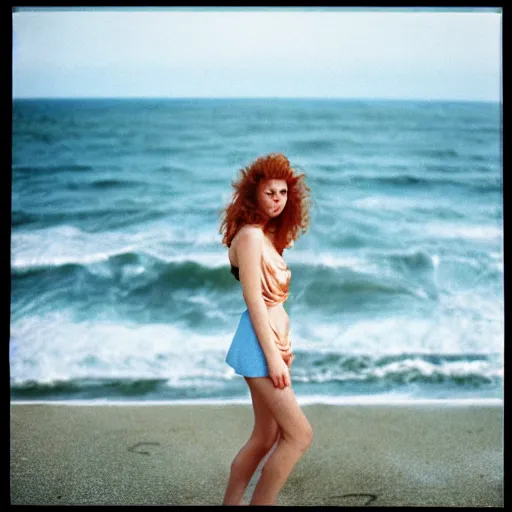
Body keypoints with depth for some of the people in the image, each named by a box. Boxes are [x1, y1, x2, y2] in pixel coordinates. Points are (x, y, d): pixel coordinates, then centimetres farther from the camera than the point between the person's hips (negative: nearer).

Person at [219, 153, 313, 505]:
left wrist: (284, 345, 12)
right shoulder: (249, 235, -13)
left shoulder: (269, 236, 15)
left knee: (266, 437, 13)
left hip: (274, 339, 10)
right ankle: (259, 503, 0)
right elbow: (254, 300, -17)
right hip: (259, 343, -10)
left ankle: (230, 503, 21)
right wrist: (273, 356, -19)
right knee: (300, 434, -9)